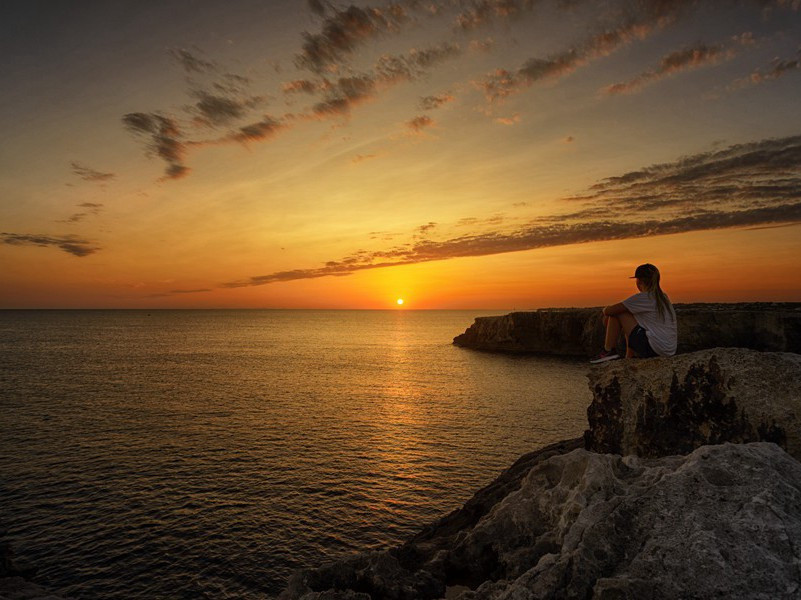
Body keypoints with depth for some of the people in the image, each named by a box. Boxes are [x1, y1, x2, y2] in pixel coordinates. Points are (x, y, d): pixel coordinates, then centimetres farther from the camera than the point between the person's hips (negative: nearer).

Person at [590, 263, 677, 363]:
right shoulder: (663, 297, 14)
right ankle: (629, 359, 28)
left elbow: (609, 311, -11)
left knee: (616, 313, -3)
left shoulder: (643, 298, -12)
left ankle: (608, 351, 3)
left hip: (654, 348, -9)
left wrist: (605, 311, 13)